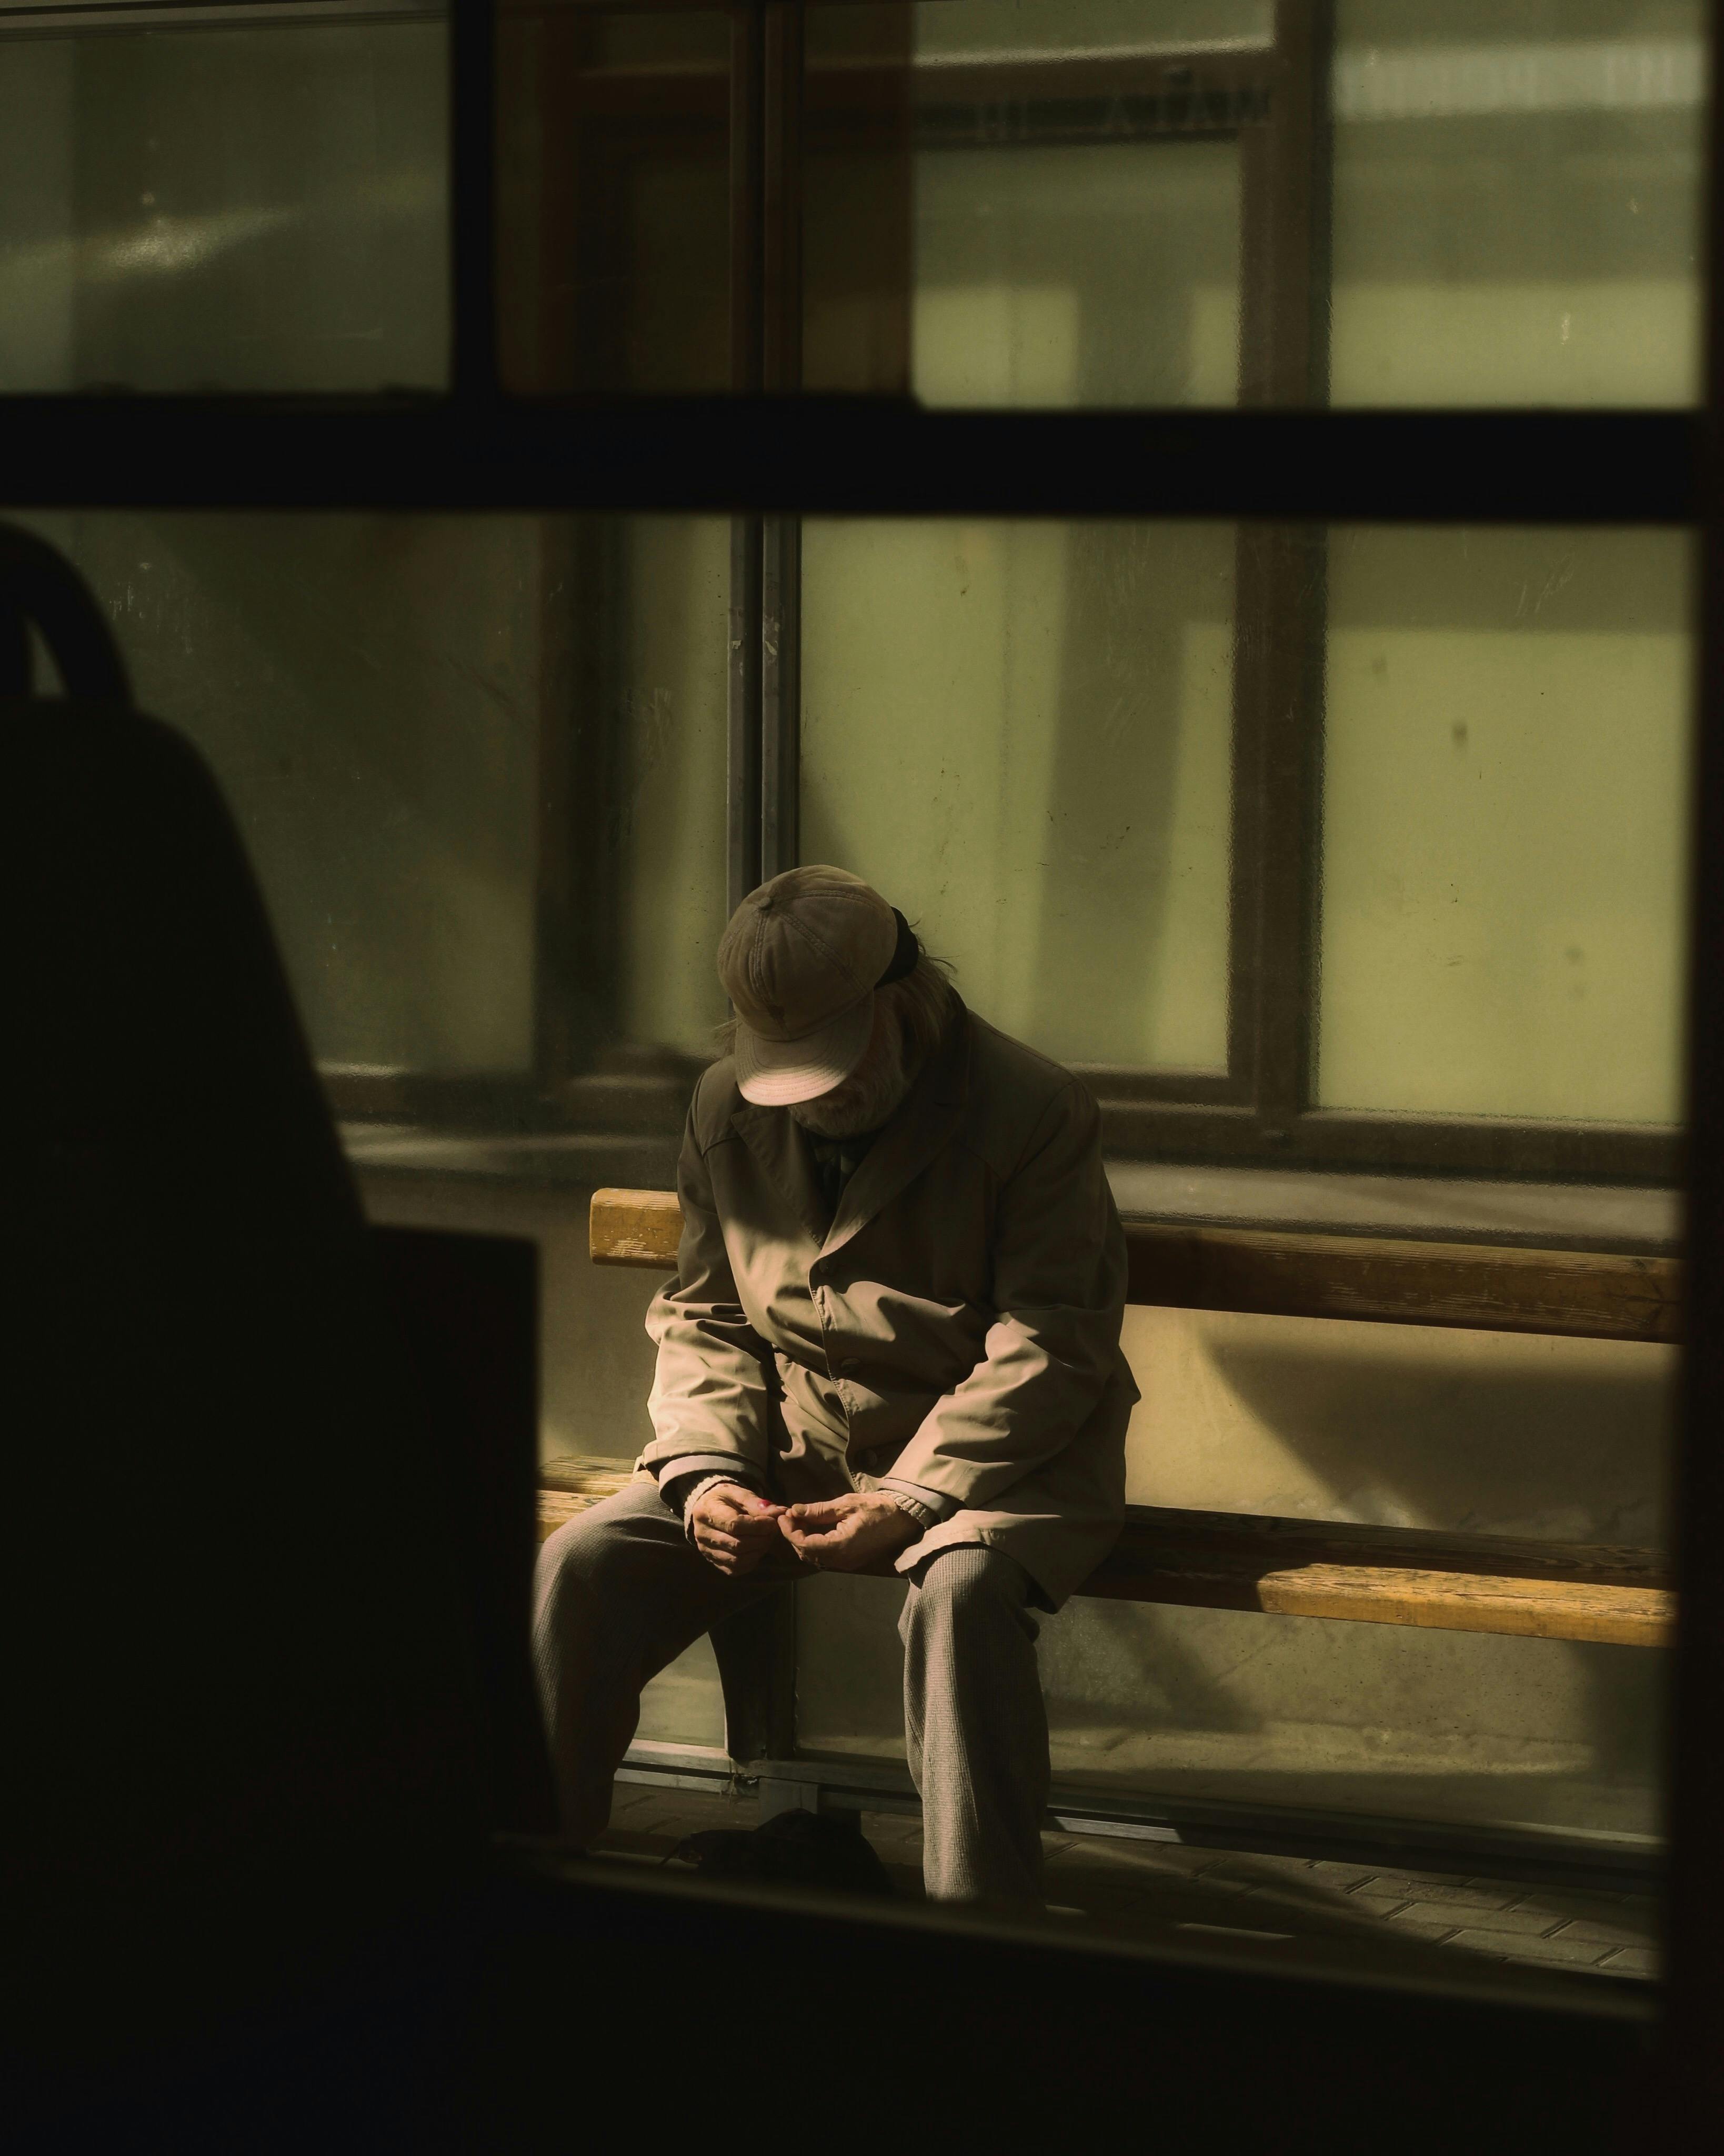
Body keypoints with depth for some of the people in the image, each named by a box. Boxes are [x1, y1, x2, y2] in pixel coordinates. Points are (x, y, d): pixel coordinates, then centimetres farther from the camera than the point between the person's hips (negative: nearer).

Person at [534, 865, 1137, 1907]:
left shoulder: (1034, 1109, -12)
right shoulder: (729, 1108, 4)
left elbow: (1048, 1348, -15)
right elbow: (704, 1318, 10)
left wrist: (917, 1498, -25)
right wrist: (709, 1472, -9)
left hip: (988, 1458, -4)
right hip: (788, 1446, 5)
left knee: (962, 1593, -39)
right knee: (582, 1566, -18)